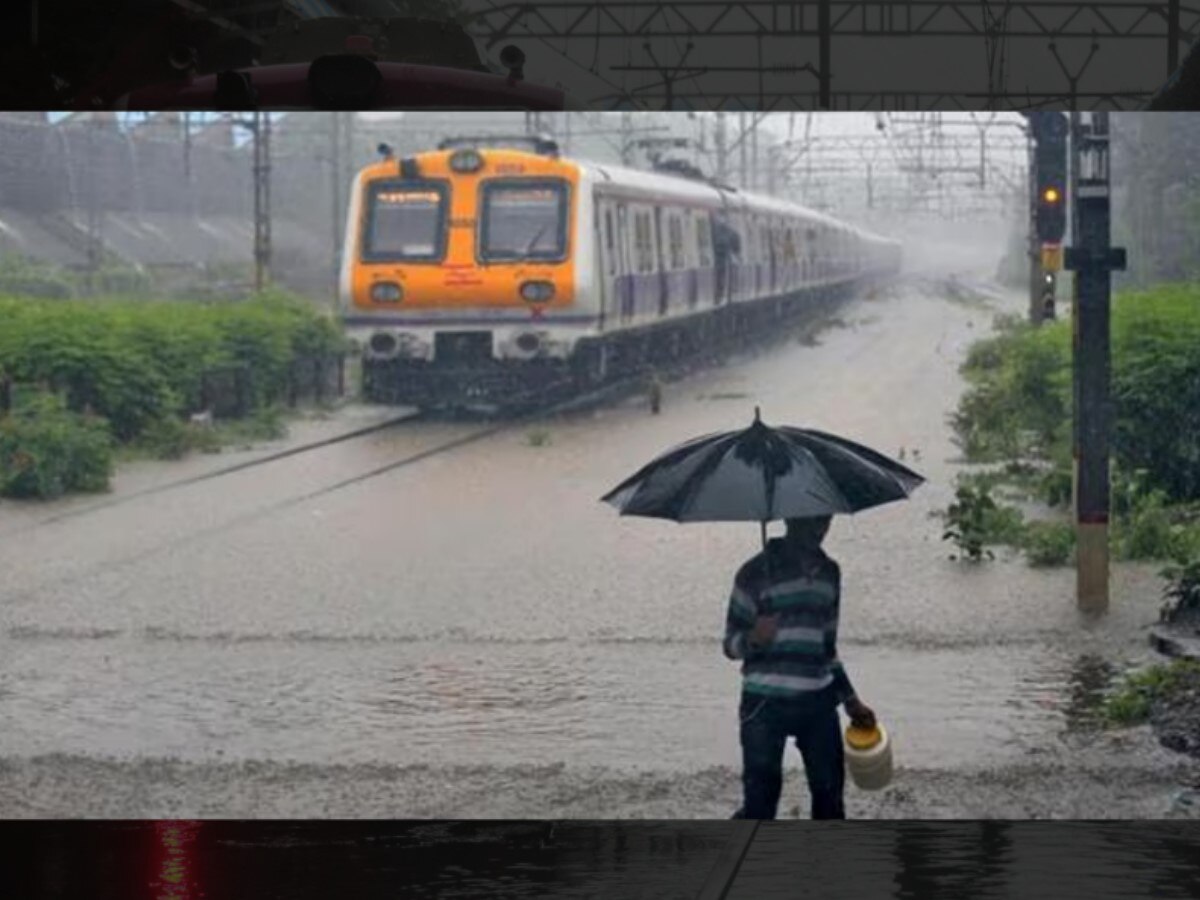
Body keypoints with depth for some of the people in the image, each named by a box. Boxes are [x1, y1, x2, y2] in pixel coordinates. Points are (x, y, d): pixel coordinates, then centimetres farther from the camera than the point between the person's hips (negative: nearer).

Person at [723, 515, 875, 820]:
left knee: (830, 794, 8)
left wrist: (850, 701, 19)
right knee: (760, 800, -6)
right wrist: (754, 639, -27)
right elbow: (731, 643, -5)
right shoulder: (756, 573, -7)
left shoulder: (829, 572, 11)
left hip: (818, 703, 5)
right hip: (766, 703, -5)